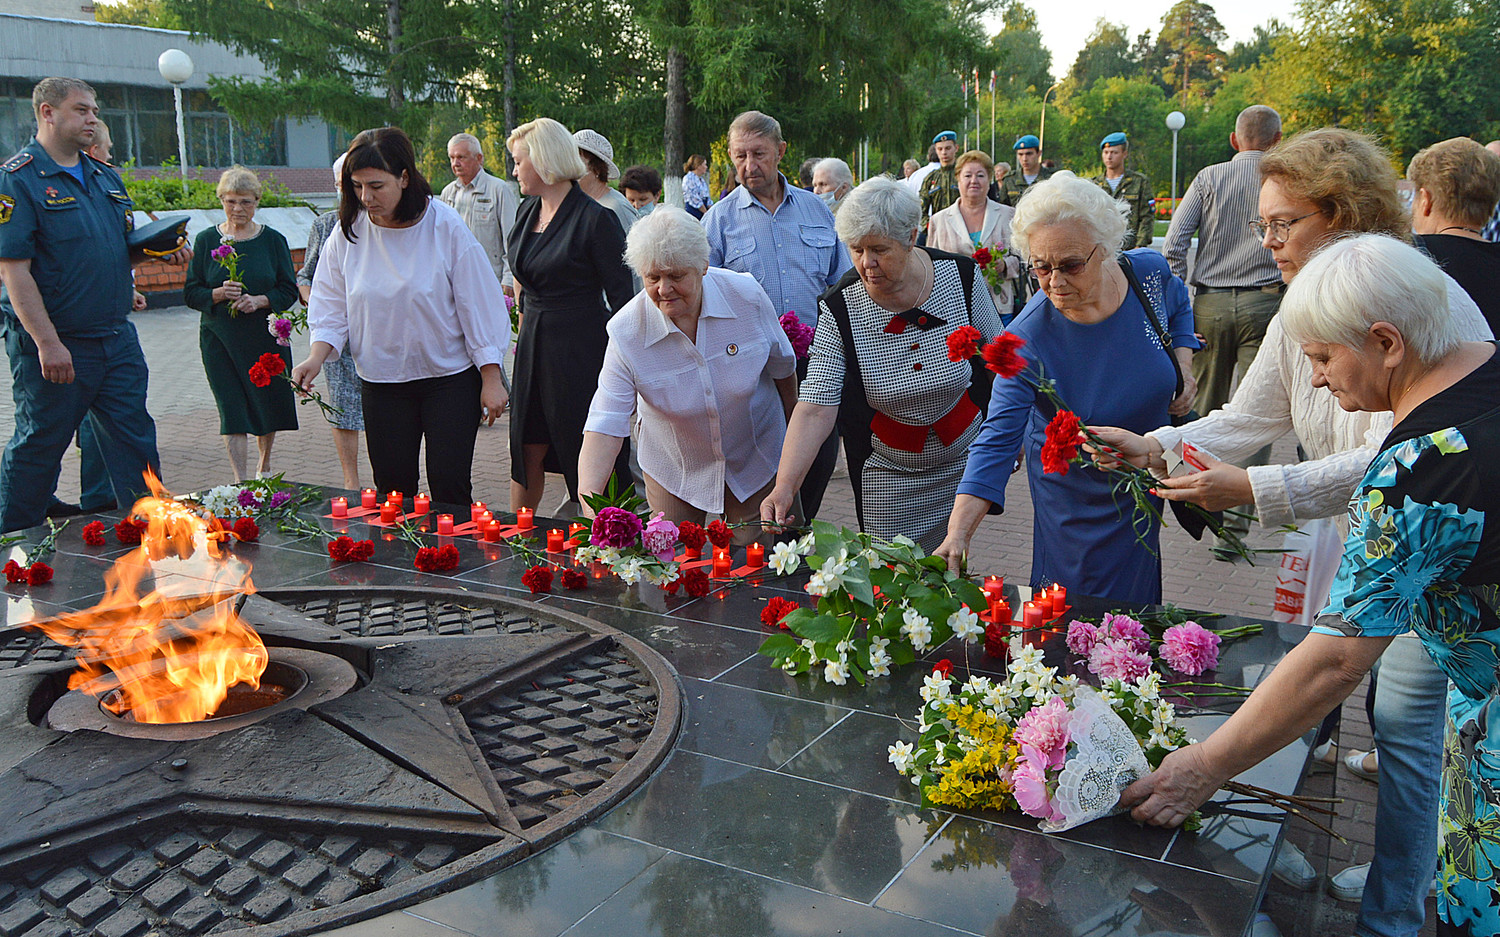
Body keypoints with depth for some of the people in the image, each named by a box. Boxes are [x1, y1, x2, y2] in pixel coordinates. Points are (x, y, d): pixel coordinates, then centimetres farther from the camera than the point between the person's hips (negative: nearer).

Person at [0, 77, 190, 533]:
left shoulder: (106, 177, 13)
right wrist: (47, 343, -22)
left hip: (117, 340, 6)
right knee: (38, 446, 6)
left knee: (135, 441, 8)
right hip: (54, 347, -6)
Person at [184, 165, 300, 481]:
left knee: (269, 403, 9)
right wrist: (219, 293, -17)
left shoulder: (273, 239, 3)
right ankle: (240, 481, -3)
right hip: (220, 339, -1)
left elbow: (289, 290, 2)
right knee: (232, 408, -5)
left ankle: (264, 462, 36)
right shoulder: (206, 240, 3)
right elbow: (190, 293, 3)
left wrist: (259, 300, -16)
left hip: (266, 337, 1)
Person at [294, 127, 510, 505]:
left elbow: (479, 304, -7)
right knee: (392, 488, 7)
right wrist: (317, 357, -12)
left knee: (449, 485, -5)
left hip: (450, 378, -3)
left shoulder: (446, 227, -11)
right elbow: (331, 306, 6)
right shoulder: (348, 233, -3)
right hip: (381, 383, 3)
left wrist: (491, 379, -8)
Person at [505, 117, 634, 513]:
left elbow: (621, 298, -12)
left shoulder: (595, 219, -13)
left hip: (581, 350, -7)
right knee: (526, 454, 14)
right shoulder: (528, 211, 9)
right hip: (533, 346, 7)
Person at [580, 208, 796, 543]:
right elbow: (604, 427, -28)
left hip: (755, 462, 1)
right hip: (674, 472, 0)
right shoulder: (626, 331, -24)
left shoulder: (748, 296, -21)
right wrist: (589, 510, -41)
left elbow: (782, 367, -2)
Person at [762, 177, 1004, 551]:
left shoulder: (961, 277, -14)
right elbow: (815, 409, -23)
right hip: (888, 474, -1)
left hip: (965, 462, 1)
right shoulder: (841, 309, -17)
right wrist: (784, 486, -34)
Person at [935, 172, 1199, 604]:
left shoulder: (1149, 272, -18)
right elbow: (998, 440, -30)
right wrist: (957, 535, -40)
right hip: (1077, 494, -4)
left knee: (1138, 601, 19)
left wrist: (1182, 365, -8)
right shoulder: (1026, 339, -30)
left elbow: (1178, 307, 8)